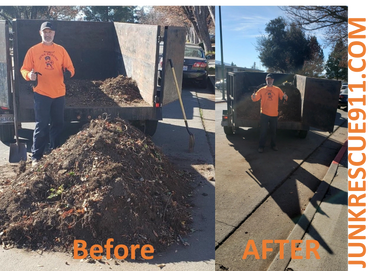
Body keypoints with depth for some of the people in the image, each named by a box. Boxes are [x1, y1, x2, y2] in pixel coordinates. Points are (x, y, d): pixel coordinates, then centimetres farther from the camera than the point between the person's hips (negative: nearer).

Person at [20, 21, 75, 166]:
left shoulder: (61, 50, 8)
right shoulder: (33, 50, 4)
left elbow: (70, 67, 8)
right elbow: (24, 69, 4)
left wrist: (68, 72, -15)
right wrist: (29, 75, -19)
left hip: (59, 93, 3)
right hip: (41, 93, -2)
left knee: (58, 124, 11)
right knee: (41, 126, -3)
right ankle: (36, 156, 5)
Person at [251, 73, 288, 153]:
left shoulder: (277, 89, 5)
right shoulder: (262, 89, 4)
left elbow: (283, 96, -3)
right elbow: (256, 98, -2)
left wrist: (285, 97, -26)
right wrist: (253, 97, -25)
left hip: (274, 114, 1)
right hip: (264, 114, -1)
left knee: (274, 131, 11)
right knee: (263, 131, 1)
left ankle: (273, 145, 25)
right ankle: (261, 146, 8)